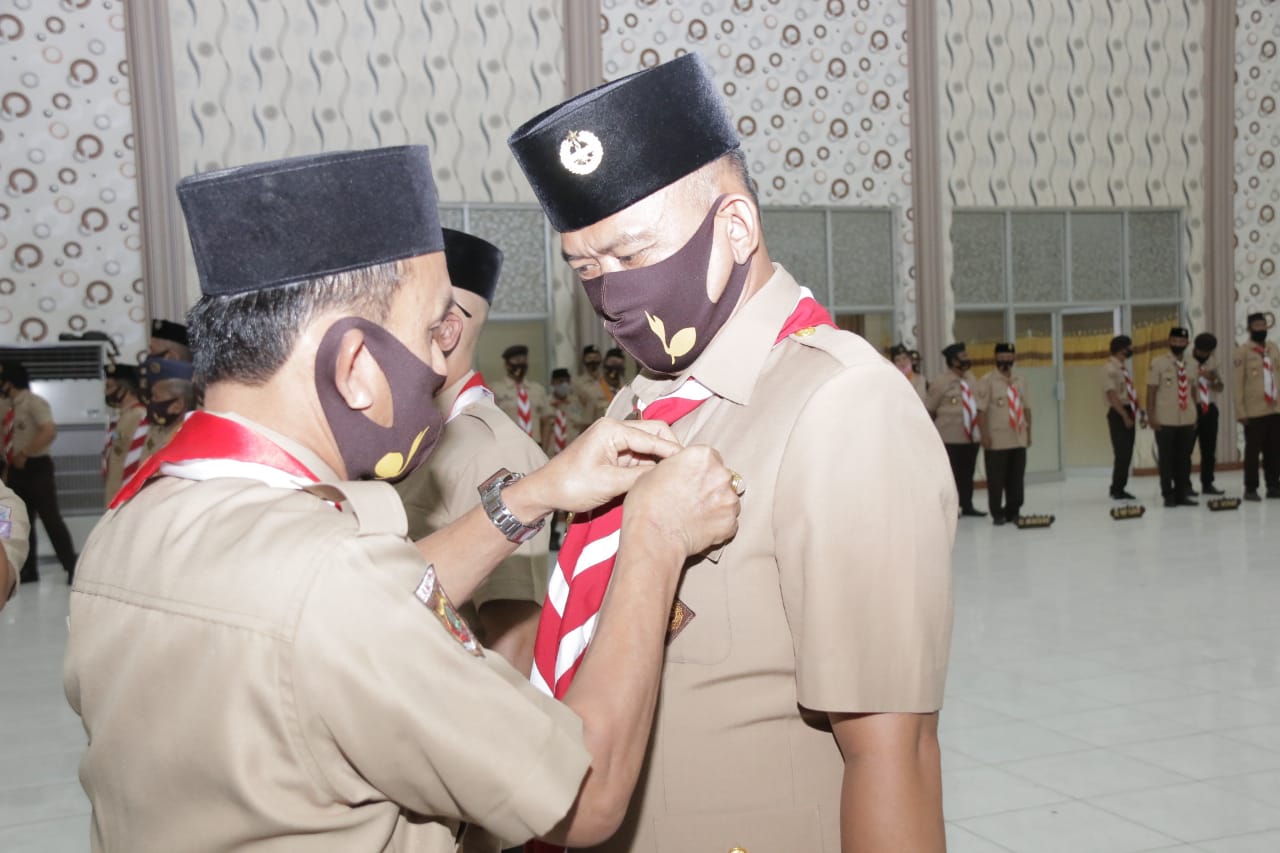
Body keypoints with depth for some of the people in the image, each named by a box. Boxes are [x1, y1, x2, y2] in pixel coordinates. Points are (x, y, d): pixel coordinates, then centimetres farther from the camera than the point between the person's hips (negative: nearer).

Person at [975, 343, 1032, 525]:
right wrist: (984, 435, -15)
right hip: (997, 441, -5)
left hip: (1018, 440, 5)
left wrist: (1028, 433, 10)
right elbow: (981, 410, -10)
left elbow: (1026, 408, 15)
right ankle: (997, 514, 8)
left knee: (1016, 479, 8)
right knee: (996, 481, -1)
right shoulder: (987, 381, -6)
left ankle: (1013, 511, 18)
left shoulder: (1020, 381, 12)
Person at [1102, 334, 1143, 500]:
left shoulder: (1123, 369, 15)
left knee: (1127, 454, 11)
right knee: (1122, 454, -7)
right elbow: (1112, 395, -20)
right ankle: (1117, 490, 3)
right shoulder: (1110, 368, -14)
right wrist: (1125, 416, -22)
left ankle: (1119, 488, 19)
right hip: (1119, 414, -9)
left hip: (1129, 412, 9)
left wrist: (1140, 411, 10)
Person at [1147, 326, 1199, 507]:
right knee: (1166, 459, 1)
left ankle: (1182, 494, 15)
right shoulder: (1158, 363, -5)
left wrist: (1194, 415, 11)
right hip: (1165, 421, -4)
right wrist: (1151, 417, -11)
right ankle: (1168, 496, 9)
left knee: (1184, 459, 7)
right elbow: (1151, 391, -6)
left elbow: (1192, 391, 16)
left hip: (1187, 421, 4)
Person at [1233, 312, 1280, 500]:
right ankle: (1250, 489, 8)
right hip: (1254, 412, -5)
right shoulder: (1242, 352, -7)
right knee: (1253, 451, 0)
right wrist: (1241, 411, -13)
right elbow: (1237, 384, -9)